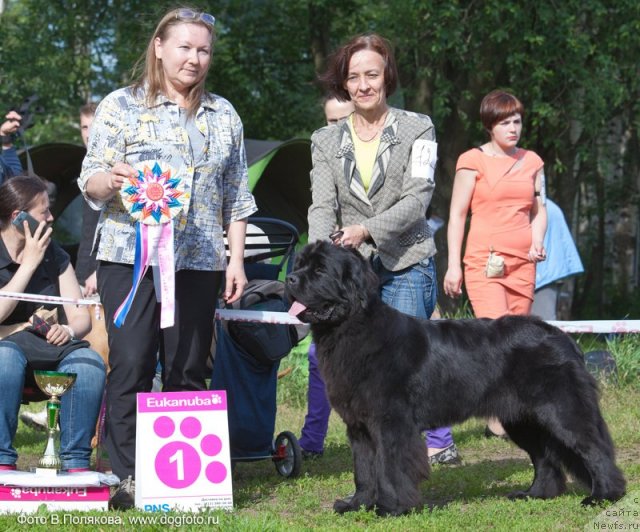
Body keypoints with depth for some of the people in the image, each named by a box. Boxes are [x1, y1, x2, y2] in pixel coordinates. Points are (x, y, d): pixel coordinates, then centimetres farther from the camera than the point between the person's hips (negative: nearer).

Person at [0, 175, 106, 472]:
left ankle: (76, 464, -29)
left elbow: (82, 318, 7)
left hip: (48, 347, 4)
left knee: (89, 362, -29)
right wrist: (29, 264, -14)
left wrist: (68, 330, -17)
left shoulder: (55, 256, 12)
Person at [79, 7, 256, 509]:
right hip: (131, 256, -3)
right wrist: (112, 179, -22)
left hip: (199, 261, 3)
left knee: (189, 372, 4)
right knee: (130, 367, -7)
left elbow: (236, 196, 16)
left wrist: (236, 260, 8)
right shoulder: (121, 106, 4)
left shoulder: (224, 115, 15)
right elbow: (90, 182, 1)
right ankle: (129, 477, -1)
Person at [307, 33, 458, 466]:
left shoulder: (417, 130, 2)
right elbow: (322, 206, 0)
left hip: (406, 265, -3)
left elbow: (416, 200, -8)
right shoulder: (327, 141, 10)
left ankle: (440, 441, 8)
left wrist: (367, 230, -22)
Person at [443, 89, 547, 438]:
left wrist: (537, 242, 1)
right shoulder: (473, 161, 1)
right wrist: (453, 264, -3)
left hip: (522, 262, 5)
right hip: (484, 260, -5)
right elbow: (457, 214, 2)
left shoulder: (532, 162, 14)